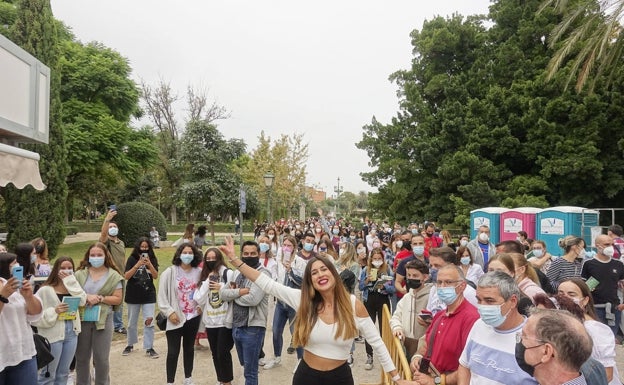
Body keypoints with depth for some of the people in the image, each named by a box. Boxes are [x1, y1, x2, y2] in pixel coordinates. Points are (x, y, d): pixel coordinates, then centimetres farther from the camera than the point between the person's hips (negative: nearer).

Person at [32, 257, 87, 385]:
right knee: (48, 374, 4)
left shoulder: (73, 288, 9)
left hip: (71, 333, 5)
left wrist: (71, 282, -11)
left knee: (63, 373, 16)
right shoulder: (45, 290, -8)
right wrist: (54, 311, -24)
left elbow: (82, 301, -9)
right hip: (53, 335, -5)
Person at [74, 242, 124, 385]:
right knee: (81, 358, 12)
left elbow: (117, 299, -3)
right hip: (82, 319, 2)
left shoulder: (113, 275, -1)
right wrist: (86, 297, -15)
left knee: (101, 359, 6)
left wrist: (100, 298, -15)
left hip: (103, 320, -2)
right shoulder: (80, 274, 4)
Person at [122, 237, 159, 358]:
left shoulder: (152, 259, -1)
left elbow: (155, 276, -9)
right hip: (133, 295, 0)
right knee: (132, 323, 14)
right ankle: (130, 345, 33)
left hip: (149, 295, 0)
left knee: (149, 322, -3)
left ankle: (149, 348, 6)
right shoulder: (132, 259, -5)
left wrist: (149, 264, -24)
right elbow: (126, 276, -13)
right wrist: (138, 265, -25)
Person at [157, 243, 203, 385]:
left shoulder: (199, 272, -1)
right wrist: (169, 312, -14)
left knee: (189, 349, 17)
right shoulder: (169, 272, -10)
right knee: (173, 351, -2)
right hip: (175, 318, -3)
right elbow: (161, 295, -8)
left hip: (193, 317, 4)